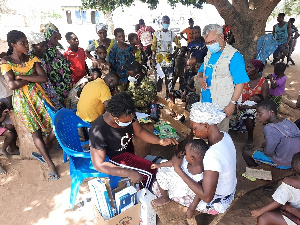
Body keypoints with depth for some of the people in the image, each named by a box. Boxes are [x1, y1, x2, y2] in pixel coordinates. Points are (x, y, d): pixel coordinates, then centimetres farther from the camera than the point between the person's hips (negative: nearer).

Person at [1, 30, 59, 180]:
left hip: (38, 96, 4)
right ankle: (50, 165, 5)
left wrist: (22, 77, -15)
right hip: (22, 100, -3)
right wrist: (32, 78, -10)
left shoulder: (32, 59, 5)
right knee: (36, 131, -4)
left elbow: (44, 78, -9)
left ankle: (42, 149, 27)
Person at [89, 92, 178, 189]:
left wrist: (160, 141, -21)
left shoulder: (128, 116, -20)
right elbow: (99, 165, -29)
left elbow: (139, 132, -5)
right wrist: (129, 173, -34)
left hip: (129, 147, 7)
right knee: (150, 172, -16)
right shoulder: (98, 132, -35)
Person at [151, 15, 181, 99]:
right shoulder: (157, 33, 4)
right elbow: (153, 48, 1)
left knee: (169, 78, 1)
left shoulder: (172, 34, 8)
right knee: (158, 77, -2)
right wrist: (153, 60, -7)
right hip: (159, 59, -1)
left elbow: (178, 45, 14)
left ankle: (167, 95, 12)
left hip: (168, 59, 2)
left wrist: (174, 54, -2)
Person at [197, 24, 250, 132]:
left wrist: (232, 104, -19)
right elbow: (201, 70, 22)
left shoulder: (234, 56, -14)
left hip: (221, 106, -7)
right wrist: (200, 78, -2)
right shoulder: (210, 54, 10)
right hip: (206, 102, 7)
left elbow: (240, 83, -16)